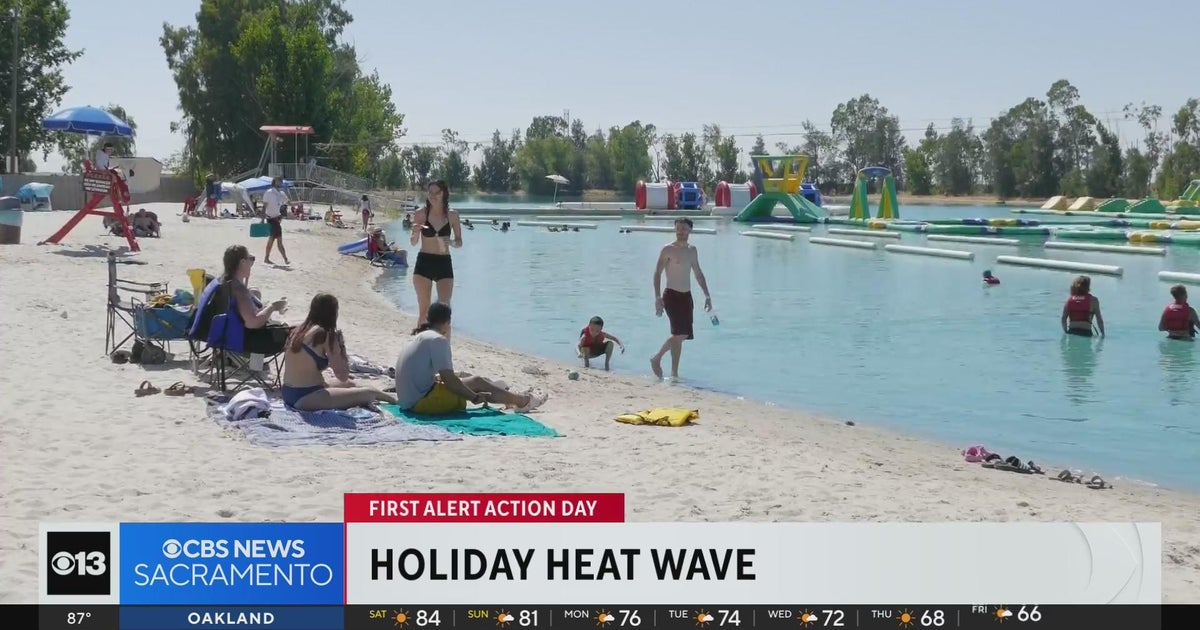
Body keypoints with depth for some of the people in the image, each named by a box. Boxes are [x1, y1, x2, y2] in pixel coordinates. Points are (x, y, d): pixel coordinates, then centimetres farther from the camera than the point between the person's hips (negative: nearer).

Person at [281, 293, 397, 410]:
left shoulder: (299, 330, 12)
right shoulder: (326, 335, -11)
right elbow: (343, 376, -9)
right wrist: (341, 346, 0)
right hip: (305, 398, -10)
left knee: (349, 384, 29)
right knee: (369, 393, -3)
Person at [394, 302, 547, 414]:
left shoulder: (422, 337, 15)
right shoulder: (438, 340, -14)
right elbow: (448, 379, -19)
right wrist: (475, 397, -9)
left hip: (409, 399, 9)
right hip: (421, 401, -9)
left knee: (474, 382, 18)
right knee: (477, 383, 1)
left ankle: (513, 399, 31)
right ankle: (524, 402, 14)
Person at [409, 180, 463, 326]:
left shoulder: (452, 215, 1)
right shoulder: (421, 214, -3)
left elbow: (459, 242, 8)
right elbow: (413, 243, 0)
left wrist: (450, 242, -14)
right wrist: (415, 233, -22)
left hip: (444, 264, 1)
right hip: (424, 263, -1)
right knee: (424, 309, 2)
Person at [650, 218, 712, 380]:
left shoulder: (692, 250, 12)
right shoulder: (668, 250, -7)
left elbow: (698, 274, 21)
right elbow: (657, 273, -9)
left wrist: (707, 295, 16)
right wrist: (658, 297, -19)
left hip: (686, 296, 7)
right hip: (671, 295, -7)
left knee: (683, 335, 7)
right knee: (679, 334, -15)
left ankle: (656, 359, 24)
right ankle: (674, 373, -6)